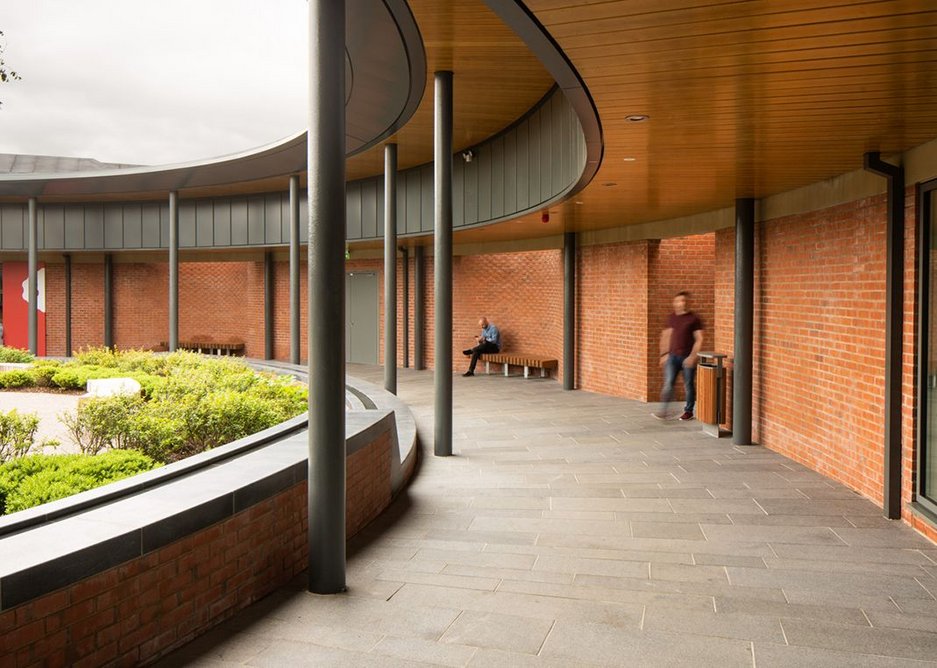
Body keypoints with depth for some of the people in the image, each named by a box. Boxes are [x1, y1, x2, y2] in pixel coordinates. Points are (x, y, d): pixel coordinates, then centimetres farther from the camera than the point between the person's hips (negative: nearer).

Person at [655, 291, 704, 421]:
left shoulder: (694, 319, -4)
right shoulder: (671, 317, 10)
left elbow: (699, 339, -7)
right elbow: (666, 336, 16)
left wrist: (692, 356, -14)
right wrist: (664, 354, 11)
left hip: (688, 357, -3)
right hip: (672, 356, 3)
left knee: (689, 385, 6)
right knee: (668, 383, -7)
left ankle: (688, 411, 19)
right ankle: (663, 411, -7)